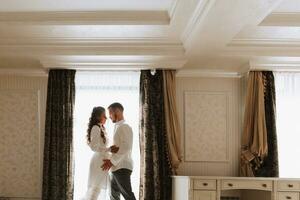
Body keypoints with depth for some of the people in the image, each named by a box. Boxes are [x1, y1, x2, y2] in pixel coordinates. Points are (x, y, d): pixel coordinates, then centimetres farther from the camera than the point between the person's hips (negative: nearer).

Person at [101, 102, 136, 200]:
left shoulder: (124, 127, -10)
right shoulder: (118, 127, 18)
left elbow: (126, 147, -20)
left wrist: (112, 161, -22)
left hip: (122, 167, -10)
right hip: (117, 167, 10)